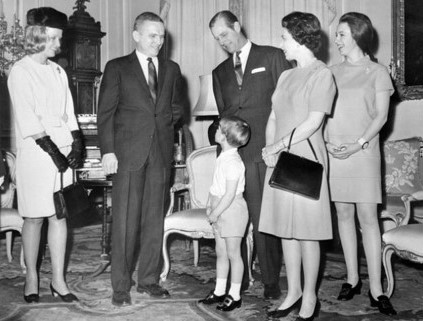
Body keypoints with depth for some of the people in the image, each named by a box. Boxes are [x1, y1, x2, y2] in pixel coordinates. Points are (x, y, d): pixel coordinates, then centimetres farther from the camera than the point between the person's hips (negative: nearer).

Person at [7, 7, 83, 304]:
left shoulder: (58, 71, 13)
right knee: (35, 218, 2)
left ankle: (58, 279, 14)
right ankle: (31, 278, 17)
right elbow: (29, 121, -12)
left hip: (63, 153, 5)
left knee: (60, 215, 6)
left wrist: (77, 143, -2)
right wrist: (54, 152, -15)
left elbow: (69, 112, 12)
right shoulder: (20, 72, -5)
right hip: (36, 155, -5)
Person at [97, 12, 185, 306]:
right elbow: (105, 112, -1)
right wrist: (108, 150, -10)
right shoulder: (117, 68, 4)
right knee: (126, 219, -3)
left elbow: (178, 105, 25)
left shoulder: (172, 69, 14)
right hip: (128, 151, -3)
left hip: (162, 151, 4)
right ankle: (121, 285, 6)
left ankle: (149, 279, 16)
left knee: (155, 219, 6)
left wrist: (165, 122, 6)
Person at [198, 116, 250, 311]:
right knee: (220, 253, 15)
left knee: (233, 253, 1)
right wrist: (209, 205, 11)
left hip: (231, 210, -9)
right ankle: (219, 291, 25)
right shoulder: (223, 158, 8)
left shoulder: (232, 162, -21)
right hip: (220, 211, 9)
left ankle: (235, 295, 12)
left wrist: (215, 213, -17)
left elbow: (230, 194, -23)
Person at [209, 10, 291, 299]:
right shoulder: (220, 72, 22)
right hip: (234, 153, 4)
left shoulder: (273, 57, 7)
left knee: (265, 218, -2)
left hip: (267, 151, -4)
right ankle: (237, 279, 13)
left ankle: (271, 281, 10)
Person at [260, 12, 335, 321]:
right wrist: (269, 149, -1)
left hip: (306, 162, -7)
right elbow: (273, 118, 15)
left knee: (306, 232, 0)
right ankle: (294, 292, 22)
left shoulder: (322, 74, -6)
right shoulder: (286, 76, 16)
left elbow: (313, 123, -13)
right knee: (286, 230, 10)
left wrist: (278, 145, -11)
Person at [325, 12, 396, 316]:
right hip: (333, 151, 4)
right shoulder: (333, 72, 14)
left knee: (368, 217, -7)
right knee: (344, 214, 6)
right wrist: (326, 142, -4)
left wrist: (359, 144, -15)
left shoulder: (378, 72, 4)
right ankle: (352, 278, 17)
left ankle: (376, 289, -3)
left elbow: (381, 116, -3)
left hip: (363, 152, -4)